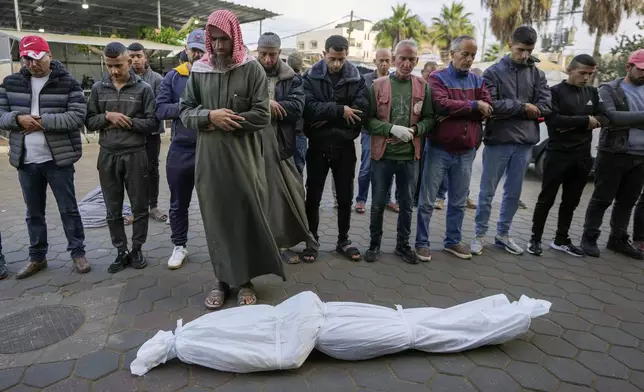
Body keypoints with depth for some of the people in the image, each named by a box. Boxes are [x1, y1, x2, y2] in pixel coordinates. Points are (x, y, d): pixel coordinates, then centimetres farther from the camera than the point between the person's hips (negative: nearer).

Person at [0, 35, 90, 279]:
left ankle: (78, 252, 18)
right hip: (26, 161, 4)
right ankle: (37, 257, 27)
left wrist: (42, 120, -19)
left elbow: (78, 116, -13)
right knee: (34, 213, 14)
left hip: (59, 159, -4)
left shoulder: (67, 83, -4)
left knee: (68, 209, 5)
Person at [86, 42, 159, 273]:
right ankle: (121, 252, 23)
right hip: (107, 156, 3)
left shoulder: (144, 88, -2)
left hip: (135, 155, -2)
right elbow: (89, 122, 6)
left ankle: (136, 250, 23)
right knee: (113, 211, 10)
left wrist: (128, 122, -14)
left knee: (139, 208, 7)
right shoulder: (98, 88, 6)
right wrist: (107, 117, -11)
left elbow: (153, 123, -5)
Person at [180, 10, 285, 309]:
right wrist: (210, 116, -12)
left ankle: (246, 280, 22)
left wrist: (223, 123, -10)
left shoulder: (252, 68, -2)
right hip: (209, 160, 3)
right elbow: (185, 111, 8)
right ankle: (222, 279, 26)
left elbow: (261, 116, -8)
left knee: (247, 219, 5)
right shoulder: (199, 70, 7)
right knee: (215, 220, 9)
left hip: (244, 159, -2)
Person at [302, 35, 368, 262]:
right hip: (318, 146, -1)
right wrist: (339, 110, -22)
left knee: (345, 197, 10)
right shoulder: (311, 77, -2)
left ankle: (343, 241, 26)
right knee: (313, 196, 7)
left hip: (345, 147, 2)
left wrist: (327, 118, -16)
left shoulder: (356, 79, 1)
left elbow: (361, 110, -13)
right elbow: (309, 107, -18)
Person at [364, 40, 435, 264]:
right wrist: (391, 129, -19)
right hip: (382, 154, -2)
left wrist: (415, 130, -15)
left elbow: (430, 119, 5)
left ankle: (403, 244, 28)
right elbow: (368, 119, -6)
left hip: (409, 156, 2)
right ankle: (375, 244, 26)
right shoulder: (378, 86, -3)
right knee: (378, 203, 8)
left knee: (407, 204, 12)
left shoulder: (423, 87, 3)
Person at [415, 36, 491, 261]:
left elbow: (487, 110, -3)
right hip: (439, 149, -5)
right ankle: (422, 243, 13)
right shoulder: (438, 78, -3)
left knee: (459, 202, 13)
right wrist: (473, 105, -11)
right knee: (427, 200, 1)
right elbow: (442, 105, -21)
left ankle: (453, 241, 27)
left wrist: (455, 111, -15)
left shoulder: (478, 81, 11)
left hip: (466, 151, 5)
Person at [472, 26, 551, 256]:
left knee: (513, 193, 12)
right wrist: (523, 107, -11)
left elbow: (545, 107, -3)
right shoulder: (494, 72, -1)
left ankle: (503, 234, 26)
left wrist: (508, 111, -11)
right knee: (487, 192, 4)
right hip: (498, 141, -4)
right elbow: (490, 105, -15)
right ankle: (479, 235, 17)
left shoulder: (537, 74, 9)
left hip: (525, 143, 4)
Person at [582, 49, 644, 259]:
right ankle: (589, 237, 12)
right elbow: (610, 117, -18)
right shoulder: (609, 89, -2)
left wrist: (625, 120, -14)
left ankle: (618, 239, 23)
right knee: (602, 199, 2)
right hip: (613, 155, -5)